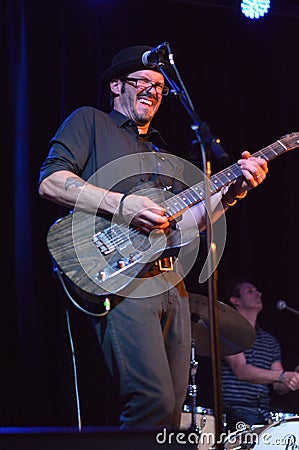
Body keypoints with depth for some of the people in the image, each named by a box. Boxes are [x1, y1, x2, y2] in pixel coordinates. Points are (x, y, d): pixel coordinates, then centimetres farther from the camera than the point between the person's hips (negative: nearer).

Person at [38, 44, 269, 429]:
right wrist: (123, 205, -17)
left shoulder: (161, 152, 29)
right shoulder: (90, 122, 9)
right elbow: (50, 181, -7)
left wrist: (233, 191, 7)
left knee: (173, 408, 4)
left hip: (170, 281, 8)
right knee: (153, 402, -22)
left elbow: (182, 221, 21)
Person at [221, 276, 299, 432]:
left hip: (264, 418, 6)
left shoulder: (270, 341, 22)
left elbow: (278, 387, 15)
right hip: (235, 416, -6)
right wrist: (282, 376, -24)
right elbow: (240, 371, -13)